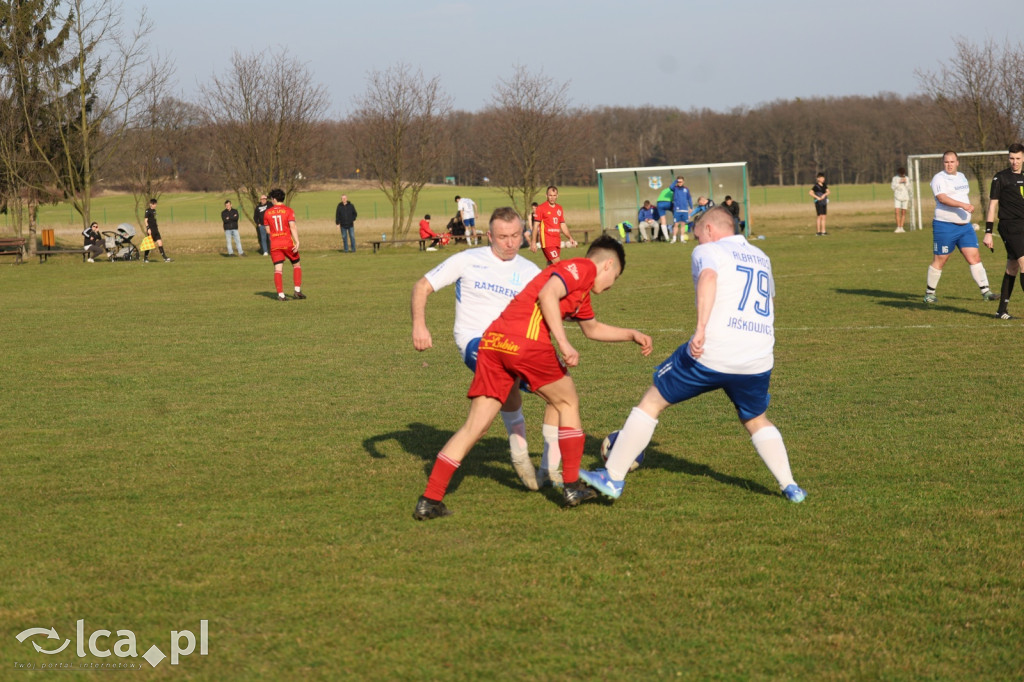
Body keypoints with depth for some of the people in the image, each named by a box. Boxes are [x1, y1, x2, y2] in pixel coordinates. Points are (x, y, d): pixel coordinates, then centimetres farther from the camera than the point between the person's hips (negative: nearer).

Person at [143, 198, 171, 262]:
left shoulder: (154, 210, 16)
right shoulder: (148, 211, -8)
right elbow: (146, 220, -13)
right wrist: (148, 228, -21)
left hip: (155, 229, 8)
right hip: (151, 229, -8)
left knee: (160, 243, 0)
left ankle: (165, 258, -3)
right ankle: (145, 258, 9)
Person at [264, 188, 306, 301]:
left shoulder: (267, 212, 4)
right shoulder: (288, 211, -3)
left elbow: (268, 230, 8)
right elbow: (293, 226, -13)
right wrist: (297, 242, -16)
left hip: (274, 245, 1)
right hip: (288, 243, -1)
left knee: (278, 269, 0)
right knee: (296, 265, 14)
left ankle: (280, 294, -10)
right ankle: (297, 290, 5)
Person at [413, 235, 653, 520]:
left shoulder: (581, 290, 34)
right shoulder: (585, 267, 5)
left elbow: (593, 328, 51)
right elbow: (548, 294, -13)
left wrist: (631, 334, 52)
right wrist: (564, 344, -14)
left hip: (492, 343, 8)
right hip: (527, 343, -8)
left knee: (473, 427, 6)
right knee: (568, 403, 15)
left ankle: (429, 500, 0)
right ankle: (572, 487, 17)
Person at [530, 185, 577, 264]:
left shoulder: (559, 209, 14)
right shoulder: (541, 208, -4)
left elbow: (563, 226, 20)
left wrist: (570, 238, 8)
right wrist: (533, 242, -8)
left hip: (557, 242, 6)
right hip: (547, 242, -6)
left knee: (551, 265, 7)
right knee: (557, 263, -17)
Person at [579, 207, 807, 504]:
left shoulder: (708, 251, 3)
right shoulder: (761, 257, 22)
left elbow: (708, 278, -20)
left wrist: (701, 328, -31)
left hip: (711, 354, -5)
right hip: (758, 361, 5)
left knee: (652, 401, 10)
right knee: (756, 421, 29)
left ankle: (612, 477, 11)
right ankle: (790, 487, 16)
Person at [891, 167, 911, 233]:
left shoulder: (907, 179, 7)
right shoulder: (895, 178, 1)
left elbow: (909, 188, 3)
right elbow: (893, 187, -7)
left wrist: (906, 183, -12)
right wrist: (899, 182, -15)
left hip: (905, 197, 2)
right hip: (897, 197, -2)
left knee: (903, 213, -1)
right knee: (897, 212, -12)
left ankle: (901, 228, 3)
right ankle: (898, 228, -9)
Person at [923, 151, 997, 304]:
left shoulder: (961, 176, 15)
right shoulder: (939, 178, -9)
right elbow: (942, 198, -25)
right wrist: (963, 205, -33)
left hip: (965, 226, 6)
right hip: (945, 227, -6)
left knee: (974, 257, -2)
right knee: (939, 261, 1)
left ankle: (985, 291, -2)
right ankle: (929, 293, 14)